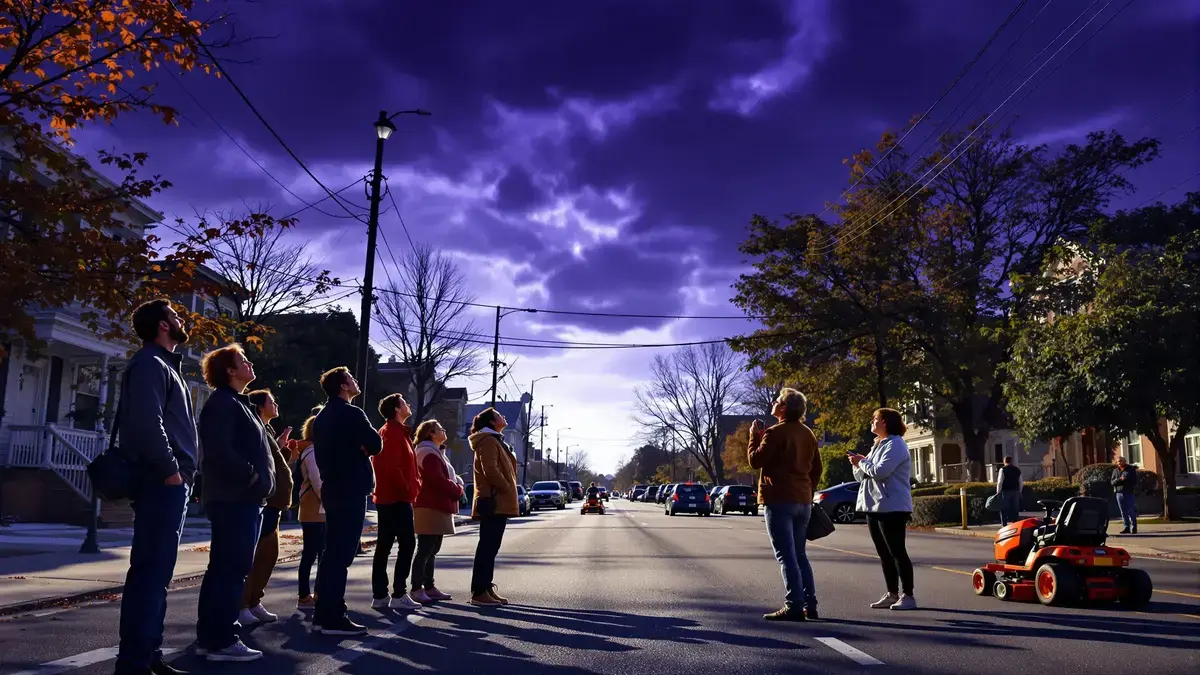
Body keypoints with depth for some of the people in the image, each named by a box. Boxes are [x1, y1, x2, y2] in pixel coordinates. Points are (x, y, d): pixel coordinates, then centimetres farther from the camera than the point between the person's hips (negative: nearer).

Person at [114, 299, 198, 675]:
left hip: (169, 485, 10)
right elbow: (147, 422, -21)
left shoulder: (164, 365, 23)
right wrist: (171, 471, -18)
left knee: (156, 572, 12)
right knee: (150, 571, -10)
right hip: (161, 483, -10)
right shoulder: (150, 363, -8)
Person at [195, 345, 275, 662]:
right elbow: (219, 451, -22)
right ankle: (221, 640, -3)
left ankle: (209, 637, 19)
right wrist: (252, 476, -16)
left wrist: (260, 482, 12)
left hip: (244, 498, 10)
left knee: (223, 569, 13)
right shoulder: (222, 403, -10)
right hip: (234, 499, -10)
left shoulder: (238, 403, 22)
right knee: (231, 570, -8)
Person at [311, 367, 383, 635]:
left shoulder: (322, 417, 16)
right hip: (351, 490, -9)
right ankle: (334, 618, -7)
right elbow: (376, 445, -11)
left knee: (332, 552, 12)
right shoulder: (352, 414, -12)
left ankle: (323, 614, 15)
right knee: (342, 555, -8)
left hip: (332, 489, 9)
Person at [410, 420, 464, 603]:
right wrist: (458, 490, -8)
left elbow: (445, 477, 25)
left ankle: (429, 587, 17)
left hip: (437, 507, 11)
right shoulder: (429, 453, -12)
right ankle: (417, 589, -7)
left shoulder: (436, 453, 23)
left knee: (431, 550, 12)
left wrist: (456, 483, 5)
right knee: (425, 550, -9)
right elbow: (438, 480, -20)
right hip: (431, 507, -11)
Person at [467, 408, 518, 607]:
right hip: (494, 502, -10)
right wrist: (508, 490, -14)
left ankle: (486, 589, 15)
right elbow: (490, 470, -21)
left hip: (498, 502, 10)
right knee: (487, 547, -10)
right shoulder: (488, 441, -10)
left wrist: (509, 492, 15)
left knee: (490, 547, 11)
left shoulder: (495, 441, 23)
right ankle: (479, 592, -9)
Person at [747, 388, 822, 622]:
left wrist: (754, 436, 1)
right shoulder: (808, 434, 11)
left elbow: (755, 460, -11)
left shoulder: (775, 433, -13)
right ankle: (810, 605, 15)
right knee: (799, 555, 15)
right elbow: (816, 468, 15)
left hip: (779, 500, -7)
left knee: (786, 556, -5)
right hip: (803, 501, 8)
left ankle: (794, 607, -6)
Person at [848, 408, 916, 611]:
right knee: (884, 553, 11)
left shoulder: (895, 444, -10)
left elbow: (881, 471, -23)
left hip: (892, 507, -10)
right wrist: (859, 464, 0)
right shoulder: (877, 445, 20)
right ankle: (892, 593, 17)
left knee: (897, 552, -6)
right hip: (875, 506, 10)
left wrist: (861, 462, -7)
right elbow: (861, 476, 21)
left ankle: (908, 596, -1)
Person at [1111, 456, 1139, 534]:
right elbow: (1112, 482, 7)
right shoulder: (1115, 471, 14)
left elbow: (1134, 481, -2)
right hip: (1119, 493, 4)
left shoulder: (1131, 469, 3)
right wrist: (1119, 479, -11)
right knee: (1123, 512, 5)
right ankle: (1127, 528, 9)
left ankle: (1134, 528, -1)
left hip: (1129, 492, -4)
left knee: (1131, 511, -5)